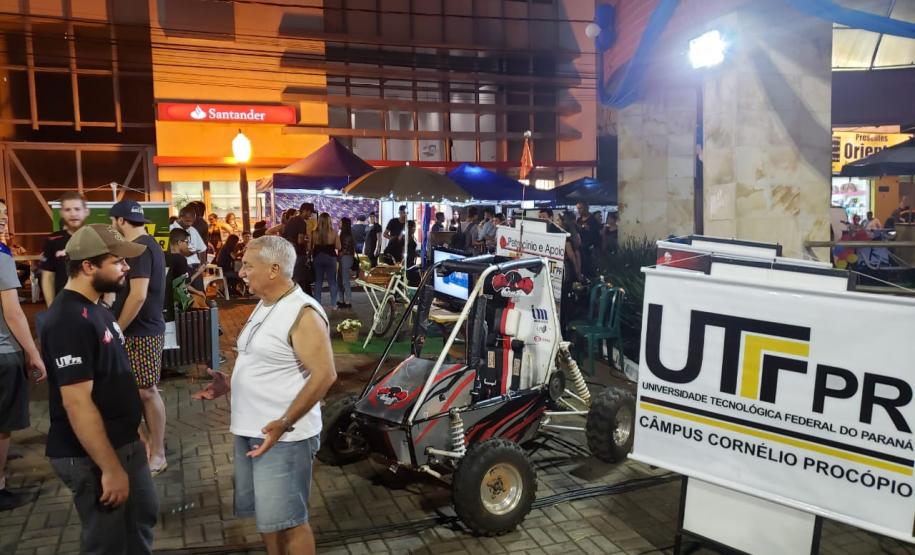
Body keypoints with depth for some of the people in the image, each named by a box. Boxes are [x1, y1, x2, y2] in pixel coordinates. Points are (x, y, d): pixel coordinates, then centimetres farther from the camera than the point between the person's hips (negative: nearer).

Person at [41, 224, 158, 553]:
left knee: (143, 516, 25)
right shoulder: (70, 320, -24)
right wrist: (110, 468, -25)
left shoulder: (94, 309, 7)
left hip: (123, 442, 9)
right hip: (92, 455, -9)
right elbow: (77, 403, -27)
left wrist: (130, 445, 20)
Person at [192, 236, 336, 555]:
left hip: (282, 436, -9)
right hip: (250, 431, 9)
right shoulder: (264, 306, 12)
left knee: (287, 519, 2)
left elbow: (325, 374, -25)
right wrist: (228, 384, 10)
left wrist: (285, 423, -30)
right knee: (266, 514, 19)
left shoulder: (302, 313, -18)